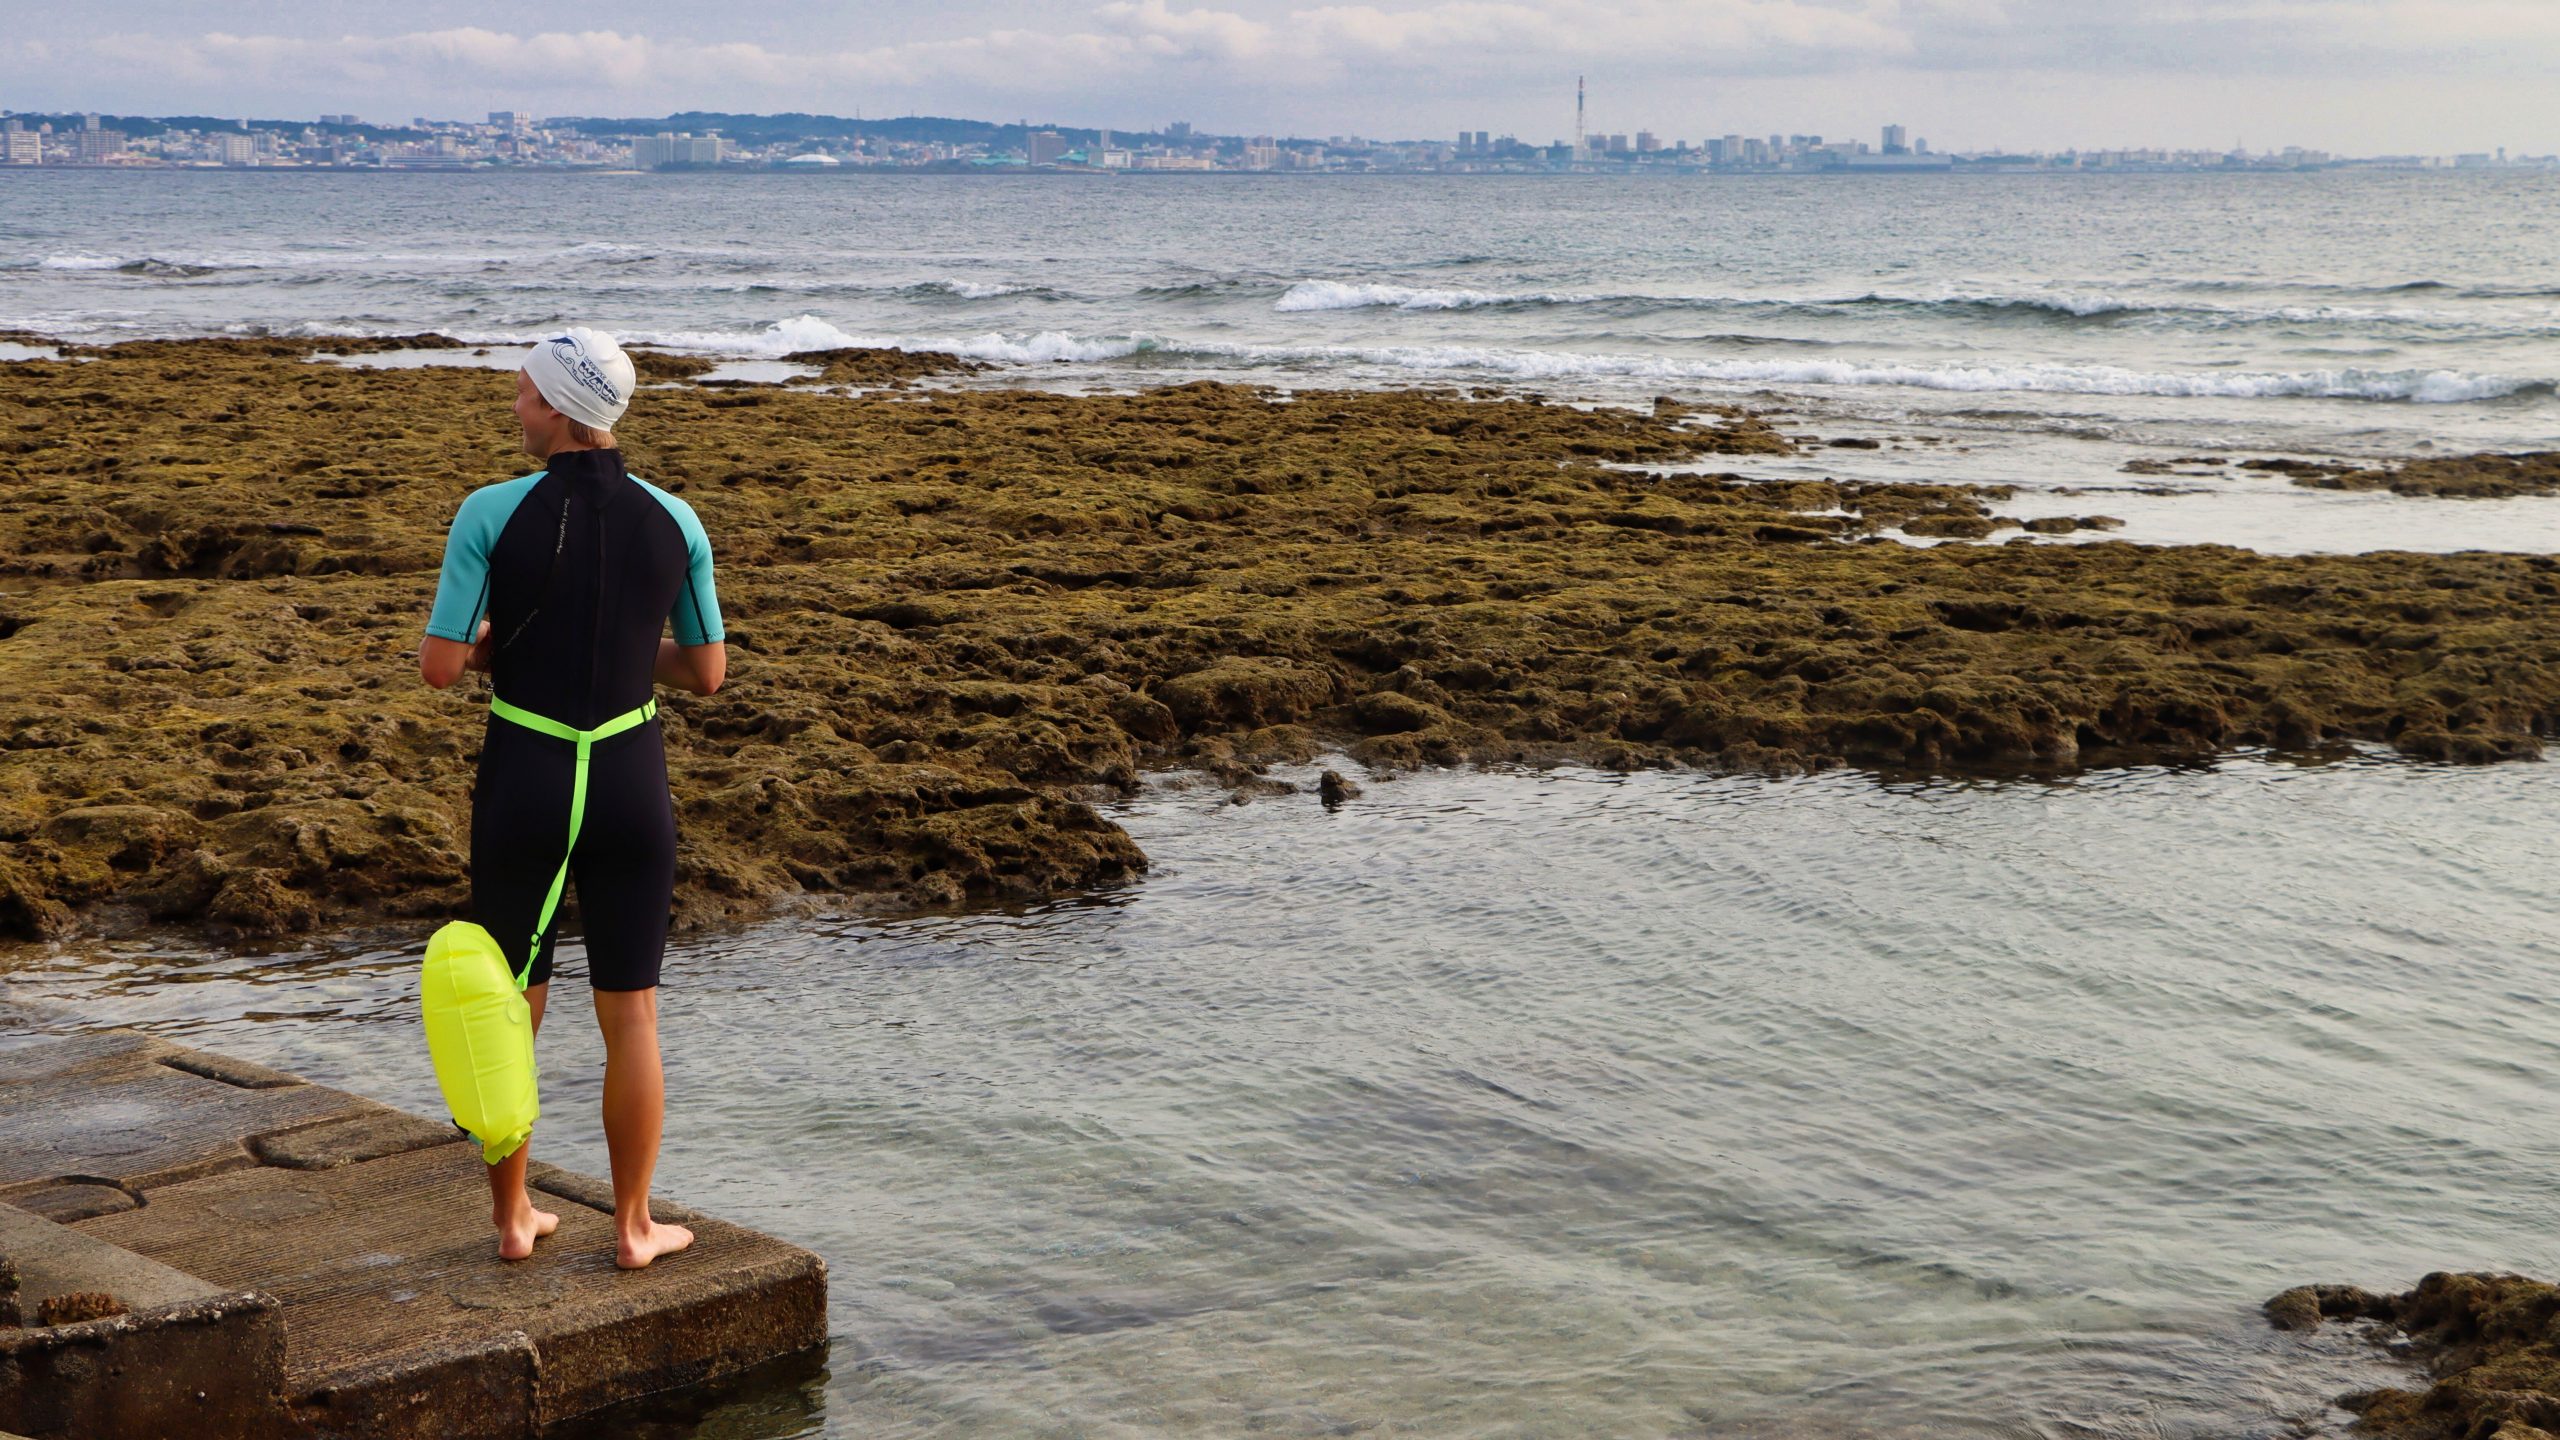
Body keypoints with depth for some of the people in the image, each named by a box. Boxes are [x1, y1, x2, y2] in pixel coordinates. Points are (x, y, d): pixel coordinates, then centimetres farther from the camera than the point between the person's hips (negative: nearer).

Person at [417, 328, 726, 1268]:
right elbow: (707, 672, 6)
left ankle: (513, 1217, 24)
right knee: (630, 1014, 11)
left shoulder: (491, 513, -11)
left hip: (523, 782, -1)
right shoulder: (674, 521, -2)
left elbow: (440, 667, -11)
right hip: (631, 781, 1)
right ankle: (633, 1226, 17)